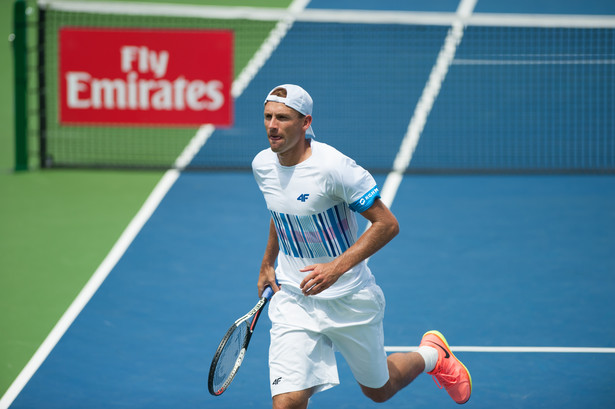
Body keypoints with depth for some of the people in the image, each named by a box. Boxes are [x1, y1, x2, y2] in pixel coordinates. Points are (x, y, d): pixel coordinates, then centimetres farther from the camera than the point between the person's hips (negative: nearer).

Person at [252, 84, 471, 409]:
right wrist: (267, 264, 20)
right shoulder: (263, 165, -4)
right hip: (293, 299, 4)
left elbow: (387, 224, -20)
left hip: (349, 299, -4)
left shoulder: (333, 166, -24)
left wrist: (336, 268, -28)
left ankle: (432, 354, 49)